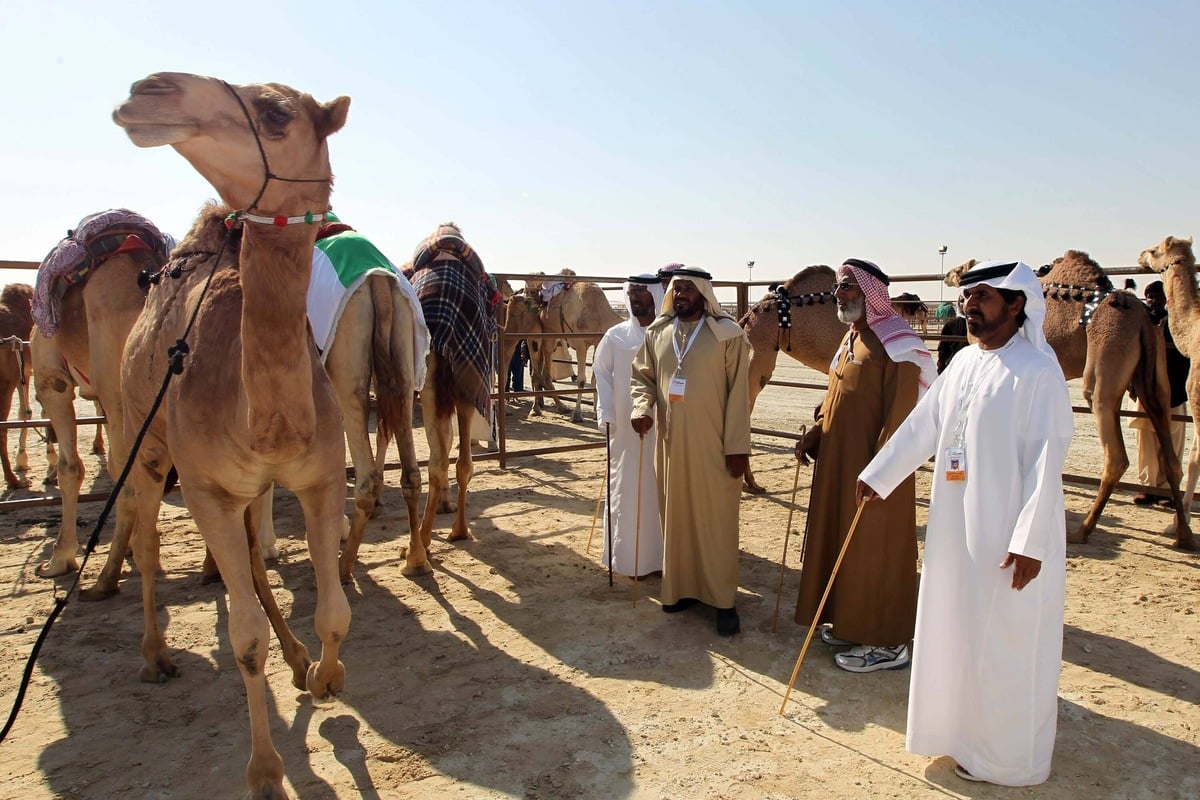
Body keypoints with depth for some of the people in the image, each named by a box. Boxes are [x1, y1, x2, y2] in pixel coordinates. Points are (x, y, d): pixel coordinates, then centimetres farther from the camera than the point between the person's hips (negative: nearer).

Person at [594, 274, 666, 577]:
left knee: (661, 487, 6)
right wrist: (605, 412, -2)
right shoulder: (615, 336, 3)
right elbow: (601, 372, 7)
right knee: (624, 487, 7)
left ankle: (660, 553, 18)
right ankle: (625, 554, 18)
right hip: (624, 427, 1)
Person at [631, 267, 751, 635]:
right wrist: (641, 409, -10)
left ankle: (723, 599, 13)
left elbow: (738, 393, -7)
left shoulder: (727, 334, -6)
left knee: (716, 520, 2)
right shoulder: (657, 333, 7)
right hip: (671, 443, 4)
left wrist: (737, 446, -10)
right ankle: (682, 587, 27)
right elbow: (642, 377, 12)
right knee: (676, 517, 13)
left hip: (713, 446, -4)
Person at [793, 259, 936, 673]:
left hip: (875, 466, -9)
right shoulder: (851, 337, 13)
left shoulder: (895, 341, -16)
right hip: (839, 460, 9)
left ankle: (888, 642, 14)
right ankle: (852, 621, 32)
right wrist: (815, 433, 8)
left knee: (875, 549, 1)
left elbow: (901, 411, -21)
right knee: (844, 542, 16)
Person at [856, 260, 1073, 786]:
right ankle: (964, 727, 38)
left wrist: (1030, 541, -20)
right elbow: (922, 425, 11)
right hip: (957, 527, 8)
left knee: (1006, 644, 7)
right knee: (957, 630, 19)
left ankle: (1006, 757, 26)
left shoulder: (1037, 370, -16)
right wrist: (877, 476, 10)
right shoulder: (964, 362, 7)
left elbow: (1047, 460, -19)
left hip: (1009, 536, -8)